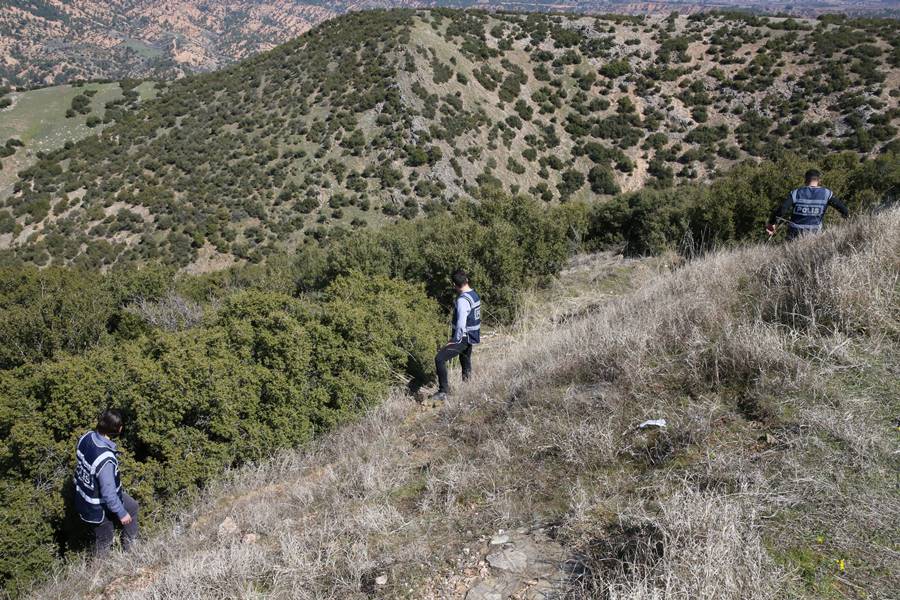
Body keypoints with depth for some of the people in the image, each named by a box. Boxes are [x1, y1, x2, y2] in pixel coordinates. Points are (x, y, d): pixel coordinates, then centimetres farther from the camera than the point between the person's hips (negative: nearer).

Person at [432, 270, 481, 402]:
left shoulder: (462, 300, -23)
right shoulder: (475, 295, 6)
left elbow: (461, 324, -29)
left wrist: (455, 340, -15)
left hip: (463, 338, -9)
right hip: (472, 337, 9)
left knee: (440, 359, -12)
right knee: (466, 363, 23)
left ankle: (443, 392, -12)